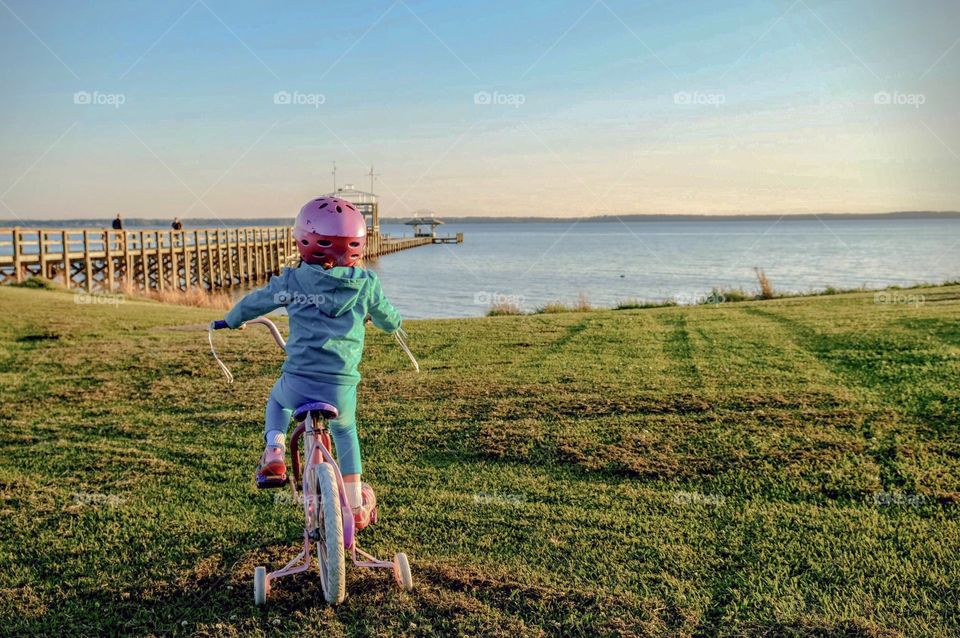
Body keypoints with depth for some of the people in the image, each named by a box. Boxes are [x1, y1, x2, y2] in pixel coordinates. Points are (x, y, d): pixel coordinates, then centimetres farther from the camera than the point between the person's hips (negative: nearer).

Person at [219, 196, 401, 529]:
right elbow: (391, 321, 19)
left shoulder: (293, 280, 3)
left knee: (277, 400, 36)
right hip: (342, 388, 1)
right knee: (345, 431, 31)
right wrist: (385, 319, 44)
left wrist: (232, 319, 41)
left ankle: (274, 454, 13)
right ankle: (357, 505, 33)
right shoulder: (366, 283, 3)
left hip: (298, 382, 0)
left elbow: (254, 302, 20)